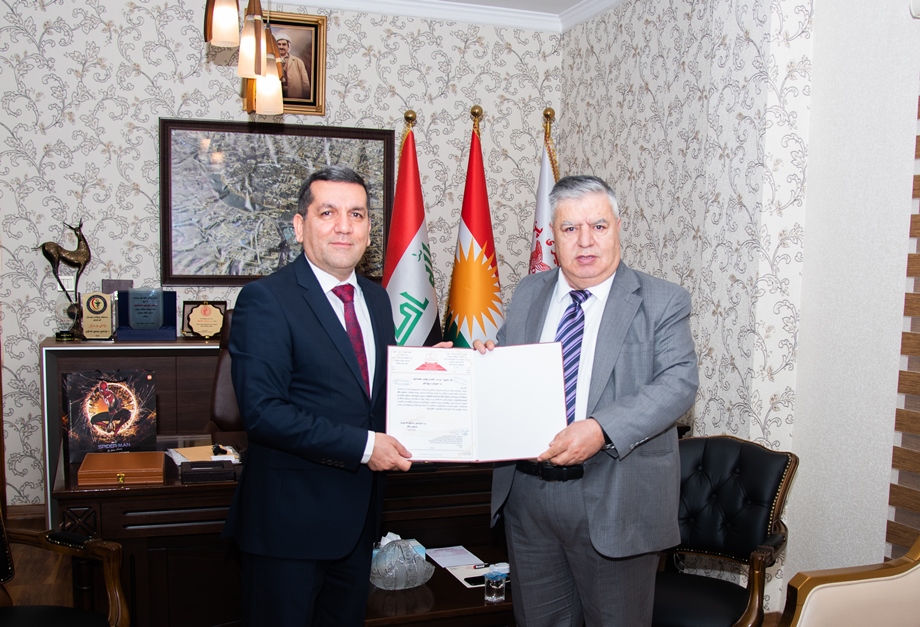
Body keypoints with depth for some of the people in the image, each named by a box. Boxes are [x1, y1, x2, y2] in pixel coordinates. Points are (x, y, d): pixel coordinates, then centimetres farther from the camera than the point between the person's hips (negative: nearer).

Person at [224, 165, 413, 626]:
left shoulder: (376, 299, 10)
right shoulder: (265, 299, -14)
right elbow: (263, 411, -22)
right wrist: (362, 446, -22)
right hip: (289, 517, -7)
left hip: (358, 516, 7)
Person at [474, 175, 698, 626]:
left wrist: (602, 429, -30)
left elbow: (678, 382, -16)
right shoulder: (528, 295, 10)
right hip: (527, 492, 4)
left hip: (615, 500, -4)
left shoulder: (662, 302, -4)